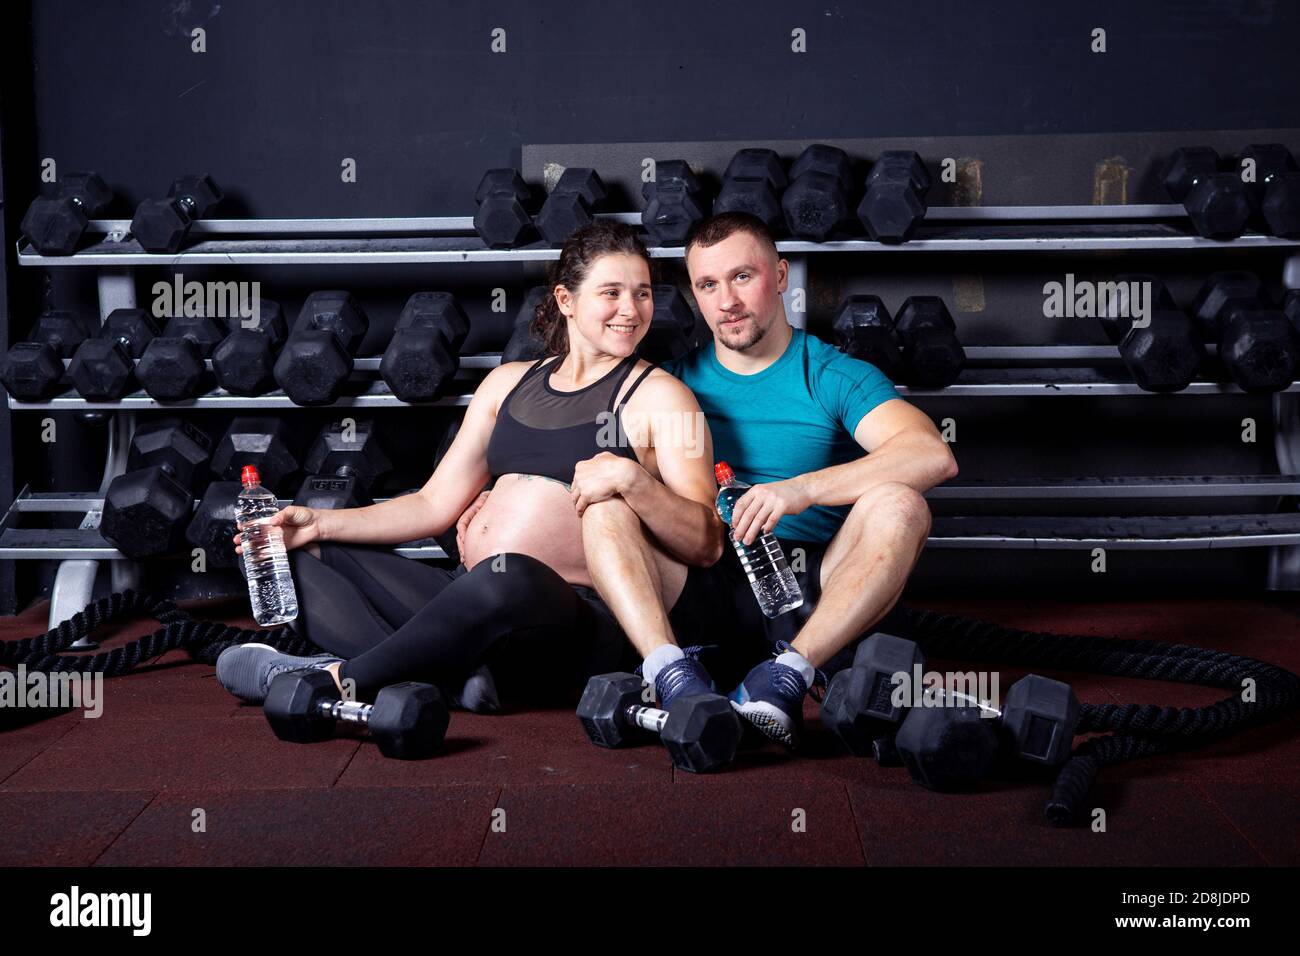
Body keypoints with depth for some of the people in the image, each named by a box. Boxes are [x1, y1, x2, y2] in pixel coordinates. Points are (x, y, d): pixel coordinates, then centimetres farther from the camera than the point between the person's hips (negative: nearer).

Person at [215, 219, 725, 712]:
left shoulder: (658, 396, 1)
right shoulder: (509, 382, 18)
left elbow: (706, 544, -6)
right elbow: (435, 504, 18)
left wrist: (632, 477, -23)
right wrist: (320, 523, 7)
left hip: (575, 621, -7)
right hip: (471, 597, 7)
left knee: (509, 577, -41)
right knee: (300, 555, 2)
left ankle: (340, 677, -21)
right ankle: (446, 674, -23)